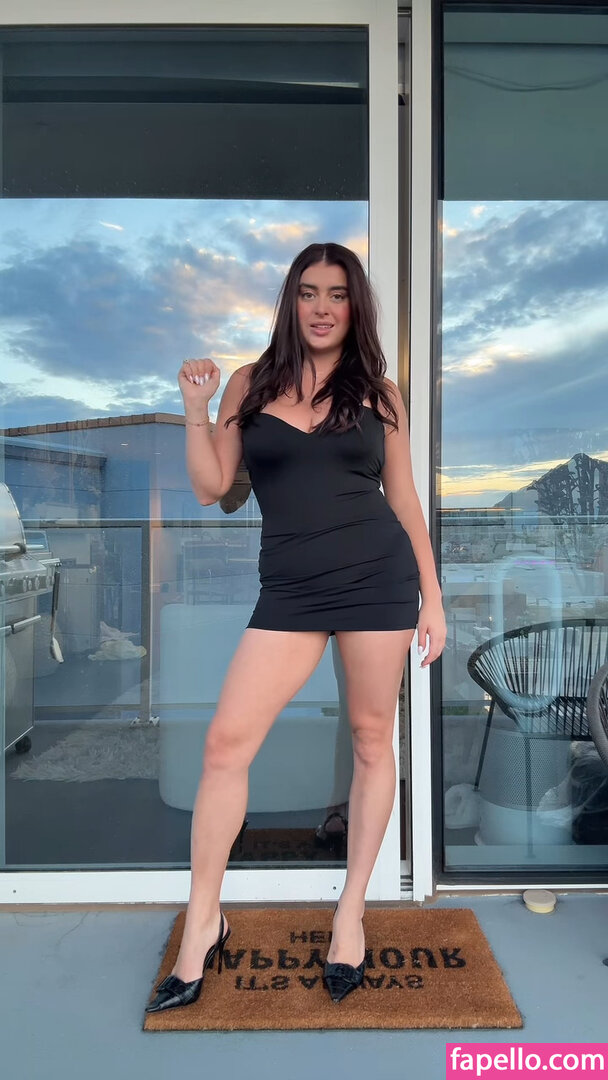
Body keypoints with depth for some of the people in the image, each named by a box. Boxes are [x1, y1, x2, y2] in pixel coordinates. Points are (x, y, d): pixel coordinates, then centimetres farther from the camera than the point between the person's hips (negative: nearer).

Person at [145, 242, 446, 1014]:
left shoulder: (378, 392, 7)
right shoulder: (250, 384, 8)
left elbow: (404, 499, 8)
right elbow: (210, 488, 6)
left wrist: (432, 596, 6)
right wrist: (195, 410, -5)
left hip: (379, 578, 0)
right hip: (290, 591, 1)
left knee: (371, 739, 8)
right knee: (226, 741, -4)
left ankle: (351, 911, 28)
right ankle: (203, 923, 16)